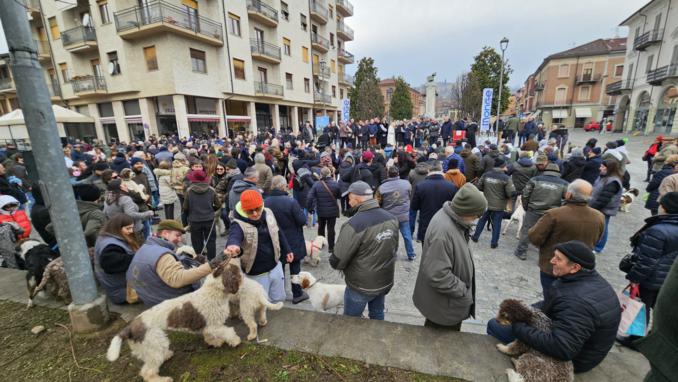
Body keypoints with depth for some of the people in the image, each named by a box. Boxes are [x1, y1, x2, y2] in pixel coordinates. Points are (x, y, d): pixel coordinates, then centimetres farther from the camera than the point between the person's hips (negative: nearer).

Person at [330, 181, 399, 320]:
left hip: (361, 286, -5)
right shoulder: (392, 219, -8)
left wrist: (335, 263, -1)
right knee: (378, 316, 27)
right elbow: (394, 249, 6)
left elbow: (337, 261, -24)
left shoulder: (354, 224, -30)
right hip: (385, 281, 6)